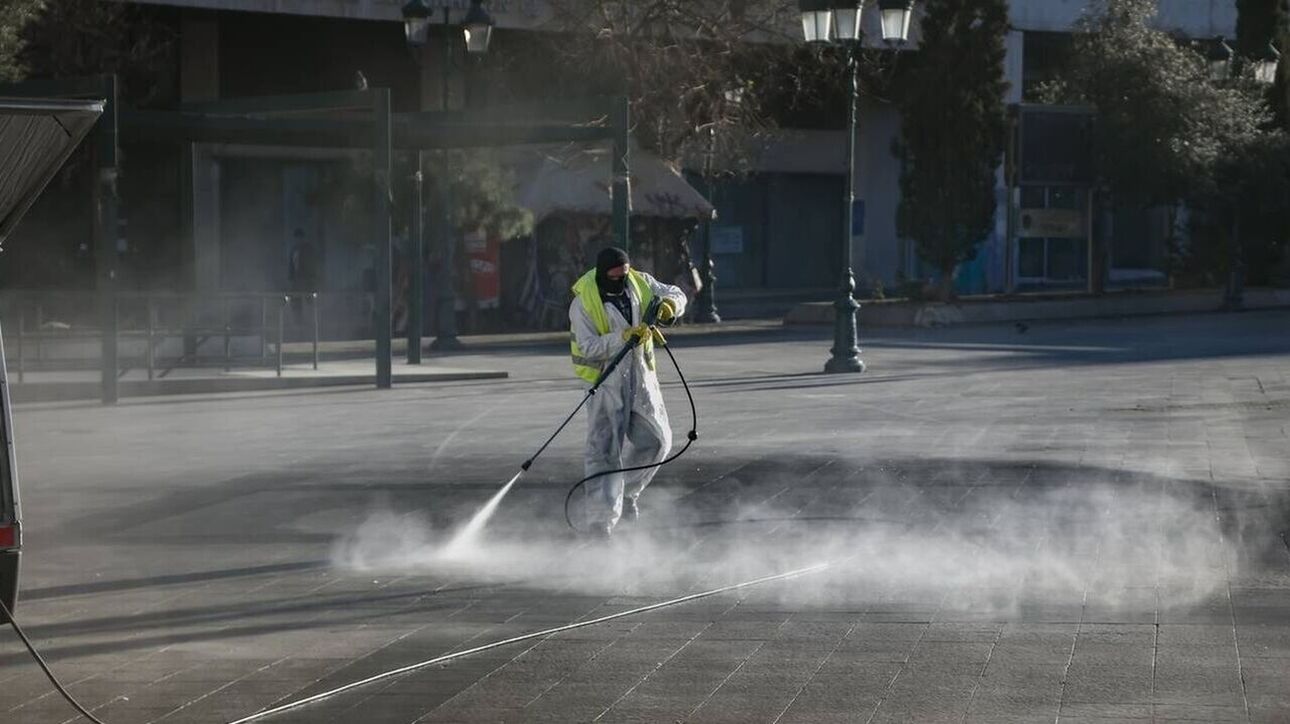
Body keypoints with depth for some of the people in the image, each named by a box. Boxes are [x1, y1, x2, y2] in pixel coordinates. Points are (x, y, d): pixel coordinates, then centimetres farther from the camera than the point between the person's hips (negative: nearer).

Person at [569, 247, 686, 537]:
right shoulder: (583, 303, -16)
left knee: (656, 439, 11)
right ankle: (601, 518, -11)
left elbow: (675, 294, 10)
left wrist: (669, 305, -14)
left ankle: (626, 492, 33)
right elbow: (588, 347, -21)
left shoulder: (639, 283, -1)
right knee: (604, 447, -10)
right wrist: (623, 337, -32)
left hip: (640, 374, 6)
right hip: (606, 379, -6)